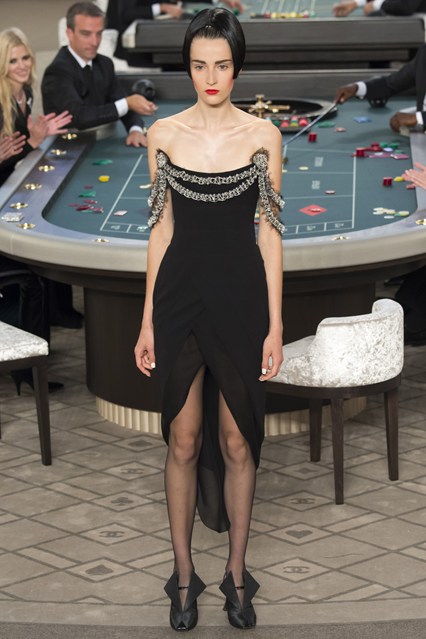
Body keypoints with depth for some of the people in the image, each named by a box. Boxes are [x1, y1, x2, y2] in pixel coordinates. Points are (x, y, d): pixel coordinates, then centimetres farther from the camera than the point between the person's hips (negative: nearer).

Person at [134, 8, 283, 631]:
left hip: (241, 297, -1)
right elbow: (161, 229, 5)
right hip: (181, 296, 1)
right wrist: (147, 322, 4)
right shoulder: (164, 134, 1)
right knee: (184, 441, 7)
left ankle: (237, 574, 21)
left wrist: (275, 325, -4)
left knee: (236, 442, 7)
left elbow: (270, 232, -1)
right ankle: (184, 574, 20)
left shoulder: (262, 135, -3)